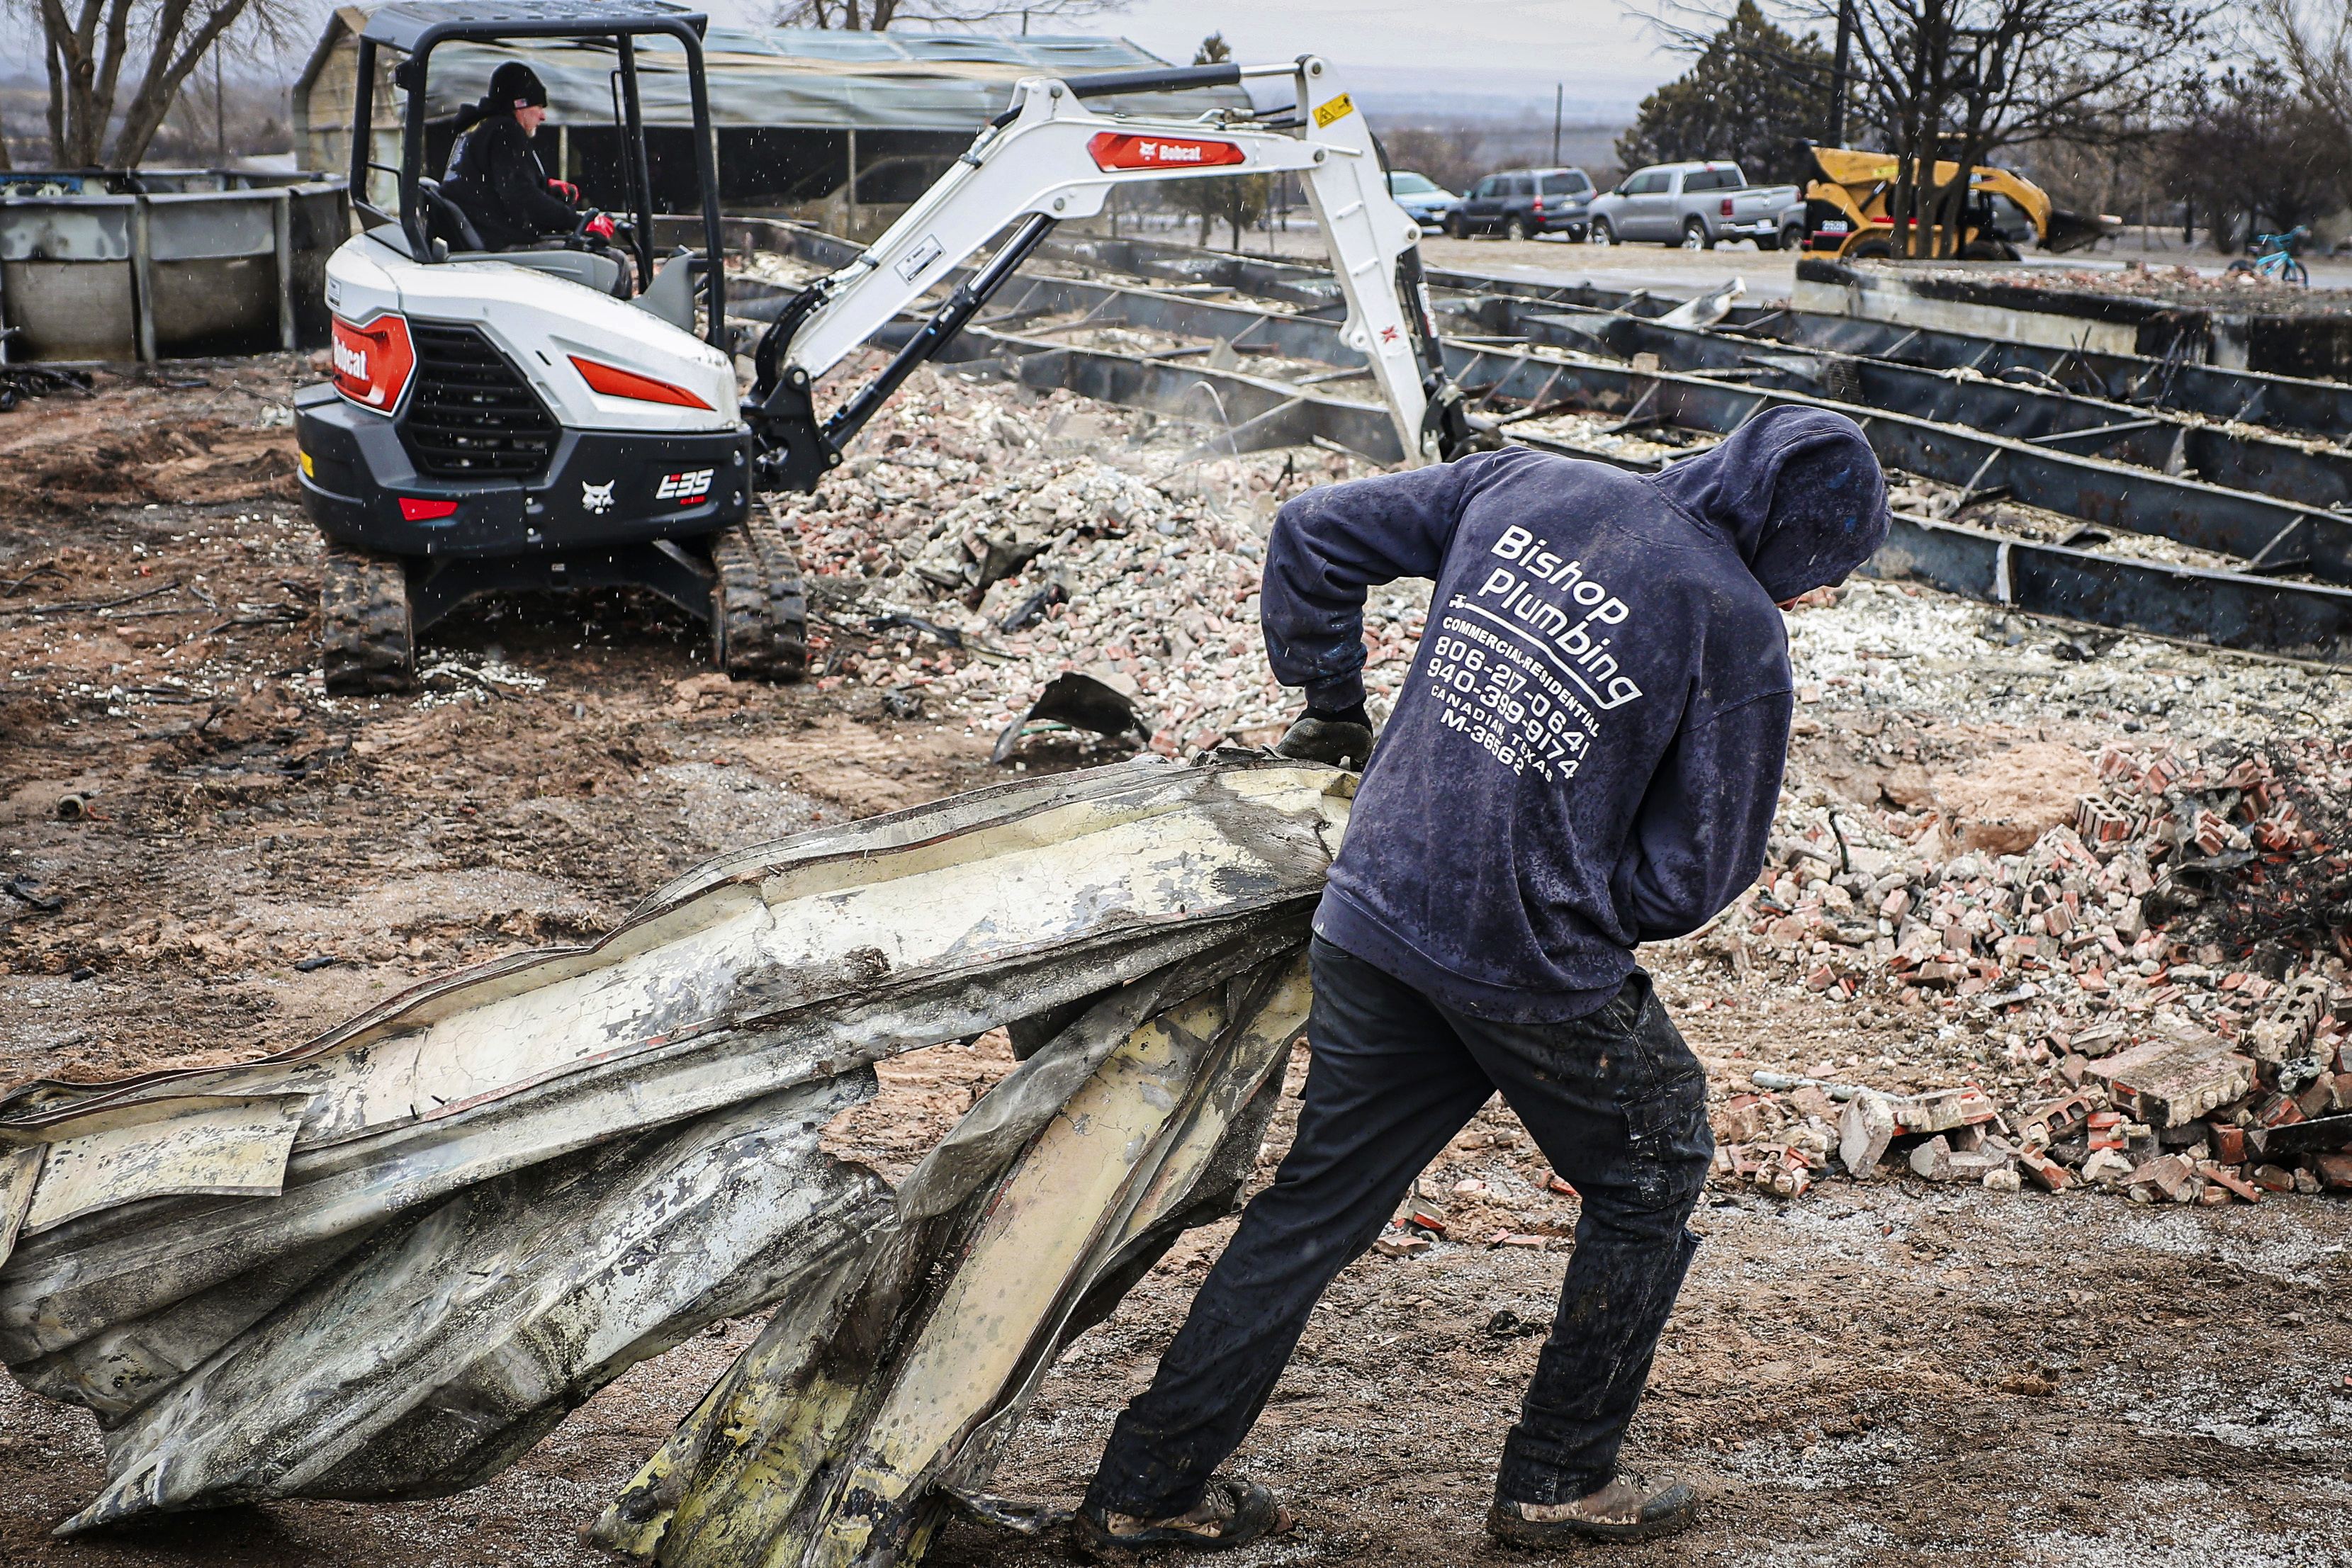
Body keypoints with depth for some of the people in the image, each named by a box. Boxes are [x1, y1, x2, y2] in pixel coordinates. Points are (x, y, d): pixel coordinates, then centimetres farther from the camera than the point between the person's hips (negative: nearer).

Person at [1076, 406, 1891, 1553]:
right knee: (1650, 1172, 20)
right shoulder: (1741, 634, -8)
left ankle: (1148, 1488, 20)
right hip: (1533, 965, -5)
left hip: (1371, 915, 5)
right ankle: (1559, 1480, 26)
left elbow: (1315, 533, 10)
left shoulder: (1523, 485, 6)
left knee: (1319, 1200, 15)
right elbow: (1702, 866, -6)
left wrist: (1331, 706, 19)